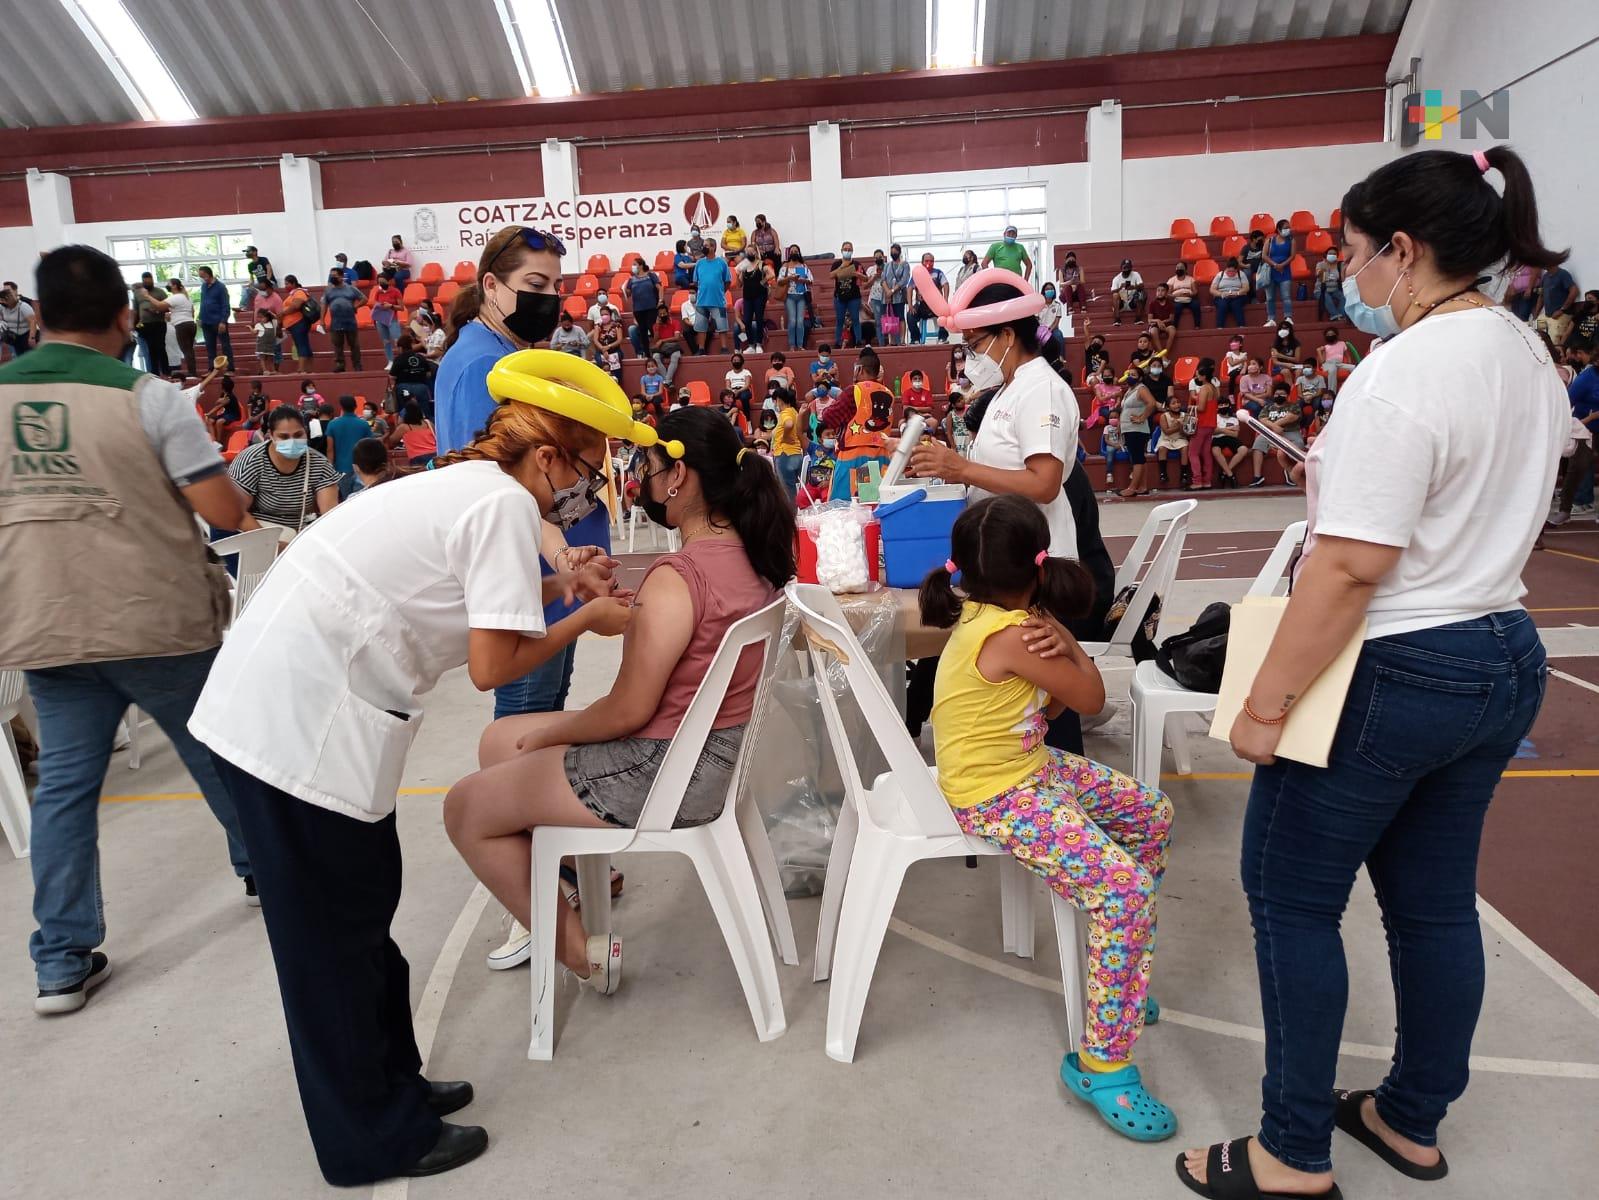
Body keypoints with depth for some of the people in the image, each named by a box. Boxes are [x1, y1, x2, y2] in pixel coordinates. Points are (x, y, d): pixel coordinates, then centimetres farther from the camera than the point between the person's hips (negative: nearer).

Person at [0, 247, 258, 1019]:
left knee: (64, 783, 10)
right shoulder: (148, 398, -12)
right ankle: (264, 867, 36)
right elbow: (227, 512, -14)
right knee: (218, 751, 16)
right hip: (157, 620, -3)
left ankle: (63, 962, 13)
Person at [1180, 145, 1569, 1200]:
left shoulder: (1406, 371, -21)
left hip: (1391, 676, -9)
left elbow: (1349, 568, -26)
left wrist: (1266, 706, -21)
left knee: (1291, 897, 6)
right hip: (1505, 658, 9)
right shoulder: (1530, 357, 8)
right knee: (1436, 901, 19)